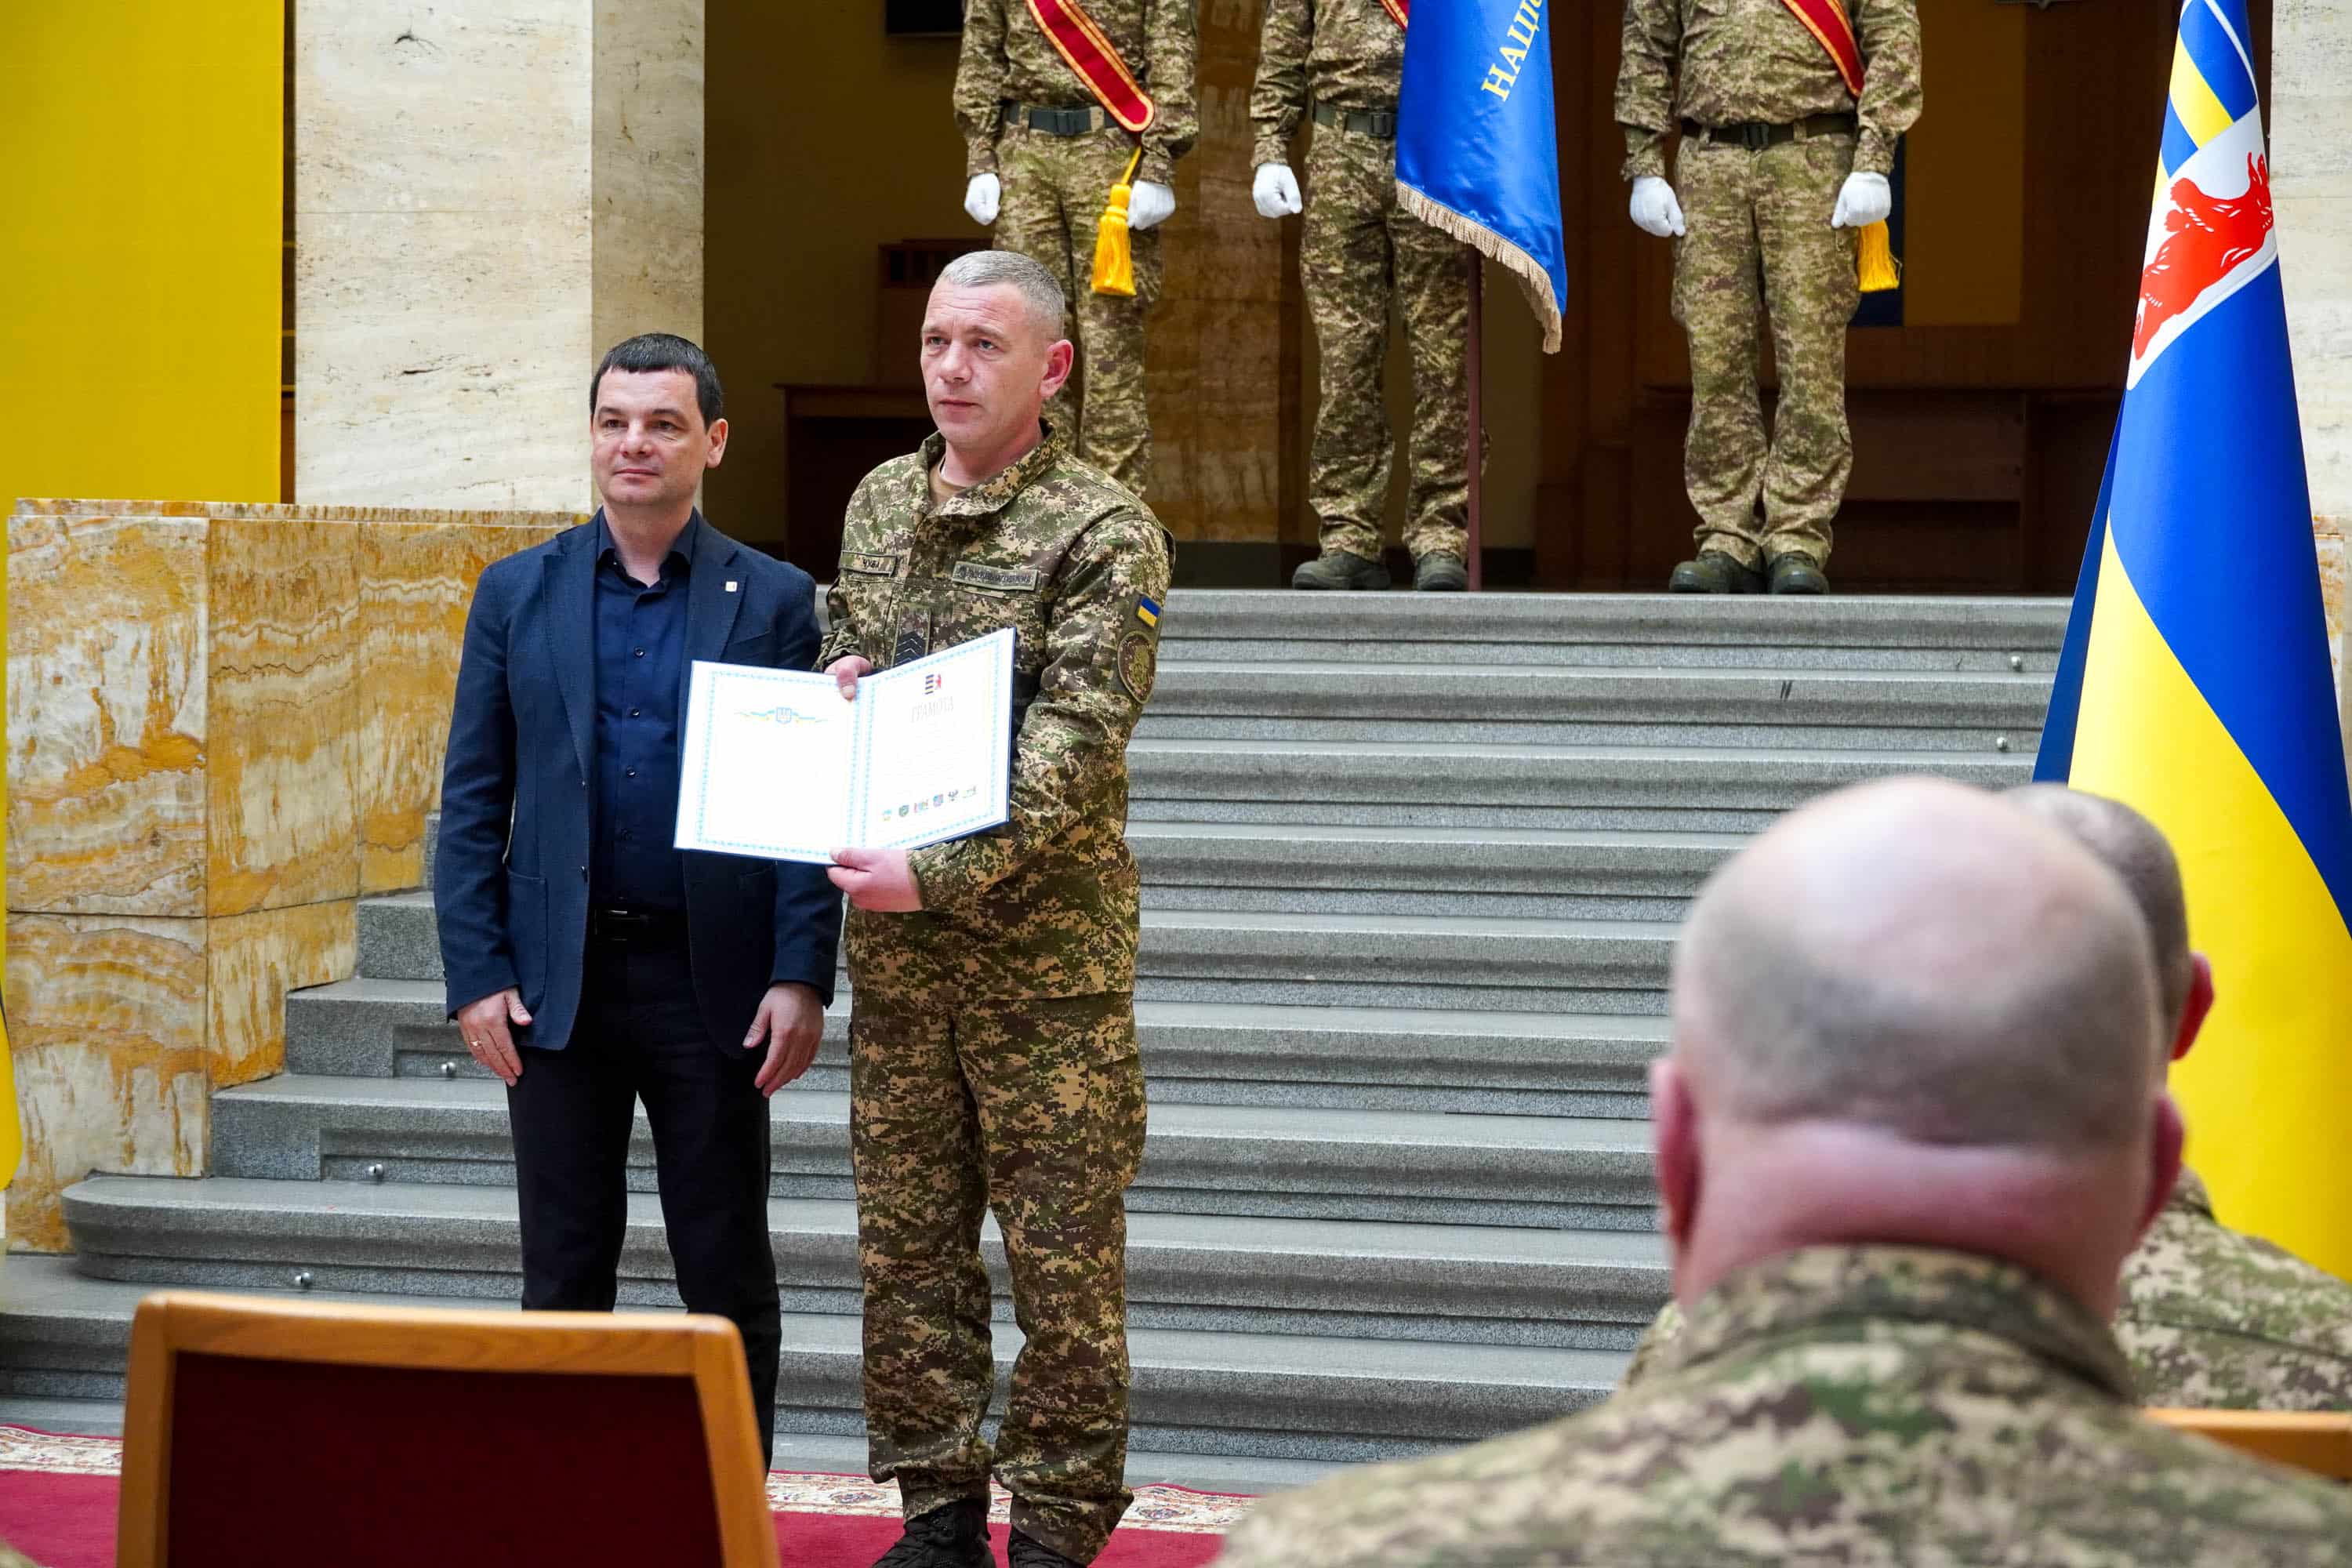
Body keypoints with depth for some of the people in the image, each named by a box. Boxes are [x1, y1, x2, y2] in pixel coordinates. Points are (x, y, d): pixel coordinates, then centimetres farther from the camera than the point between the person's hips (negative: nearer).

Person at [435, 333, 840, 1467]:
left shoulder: (774, 600, 2)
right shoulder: (517, 592, 7)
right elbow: (471, 800, 6)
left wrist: (801, 978, -9)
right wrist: (475, 974, -3)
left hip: (710, 980, -1)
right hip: (558, 979, 1)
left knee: (727, 1276, 4)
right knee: (563, 1274, 6)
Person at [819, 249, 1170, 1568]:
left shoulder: (1104, 531, -9)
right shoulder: (880, 503, 12)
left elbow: (1075, 743, -17)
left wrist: (941, 873, -25)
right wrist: (837, 677, 3)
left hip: (1047, 946, -6)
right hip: (897, 951, 6)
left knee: (1065, 1254, 0)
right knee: (909, 1239, 9)